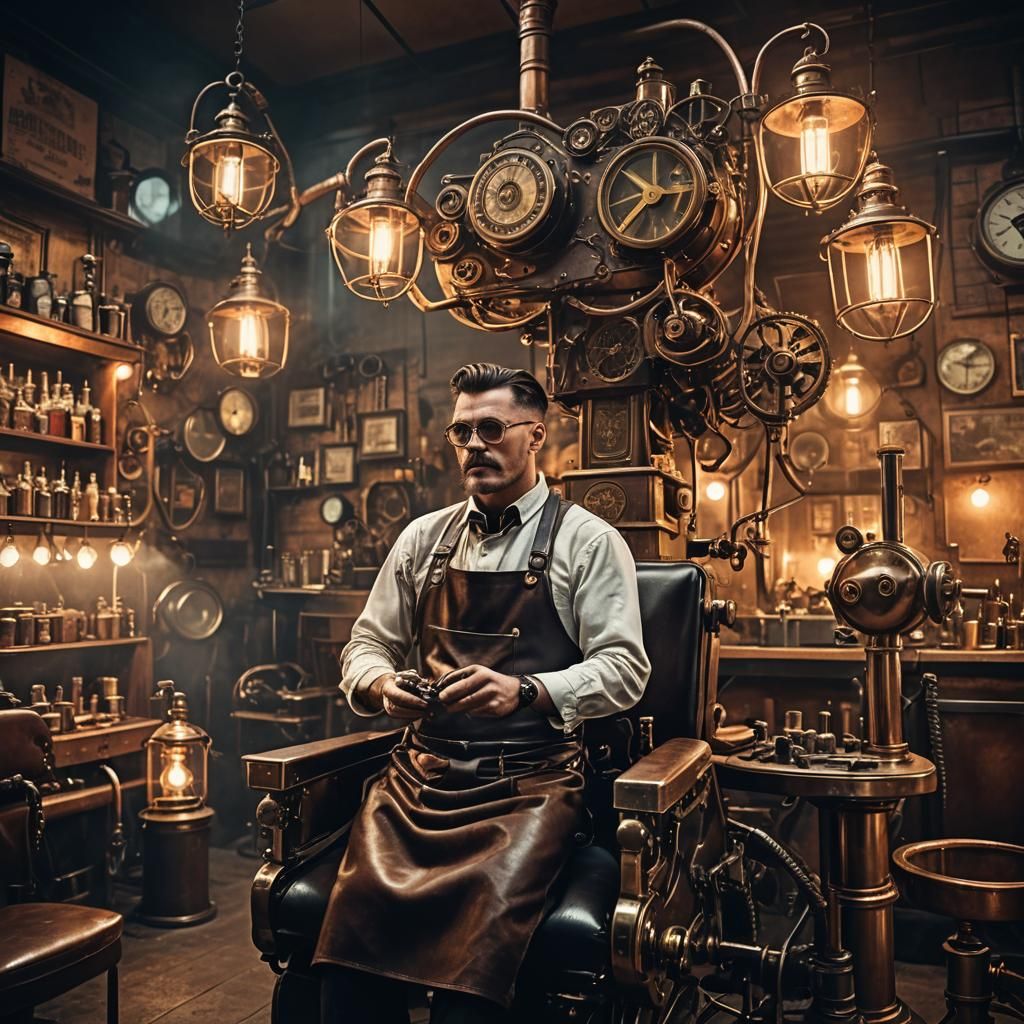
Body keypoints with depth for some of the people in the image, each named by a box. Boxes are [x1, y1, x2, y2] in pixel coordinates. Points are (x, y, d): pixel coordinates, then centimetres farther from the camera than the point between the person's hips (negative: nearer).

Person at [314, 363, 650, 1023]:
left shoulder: (589, 541, 3)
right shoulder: (424, 539, 15)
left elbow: (624, 669, -3)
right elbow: (367, 645, 19)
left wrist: (525, 693, -18)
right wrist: (382, 685, -4)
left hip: (531, 779, -3)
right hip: (423, 771, 3)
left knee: (486, 930, -29)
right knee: (357, 912, -23)